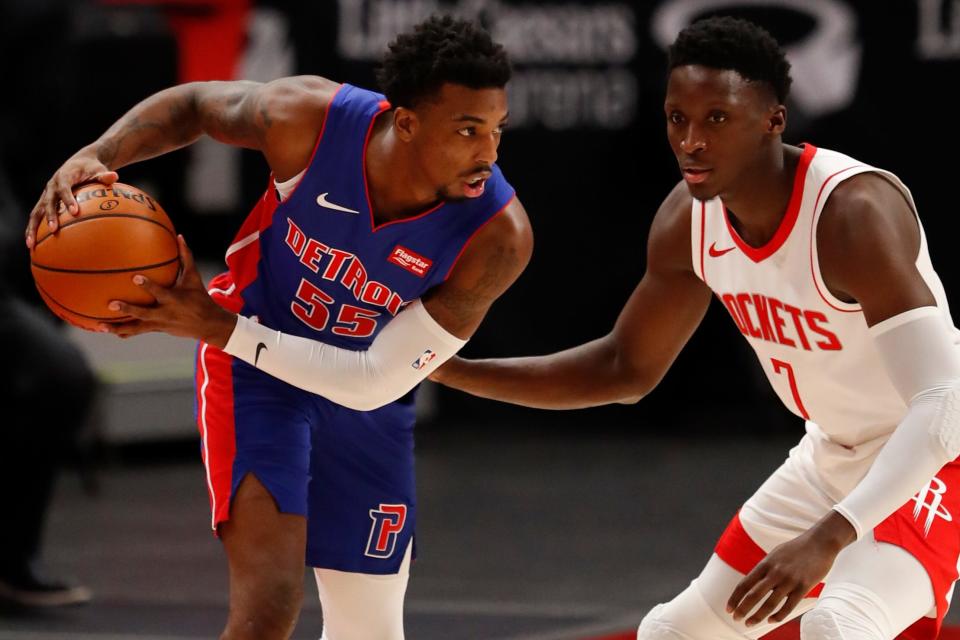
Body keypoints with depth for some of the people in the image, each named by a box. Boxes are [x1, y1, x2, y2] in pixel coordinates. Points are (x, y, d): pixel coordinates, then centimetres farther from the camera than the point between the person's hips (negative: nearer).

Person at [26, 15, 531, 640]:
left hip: (367, 396, 2)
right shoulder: (310, 120, -29)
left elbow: (374, 382, -26)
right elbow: (193, 104, -5)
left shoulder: (499, 236, -30)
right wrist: (95, 156, -23)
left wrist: (217, 328, -31)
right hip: (254, 367, -2)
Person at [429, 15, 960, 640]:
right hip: (832, 458, 8)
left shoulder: (853, 213, -31)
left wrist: (828, 537, -49)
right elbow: (626, 367, 9)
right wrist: (451, 369, 0)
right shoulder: (687, 221, -8)